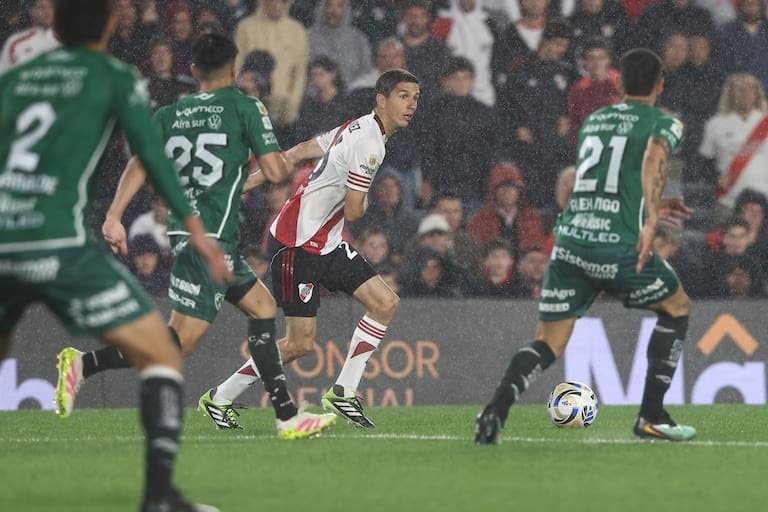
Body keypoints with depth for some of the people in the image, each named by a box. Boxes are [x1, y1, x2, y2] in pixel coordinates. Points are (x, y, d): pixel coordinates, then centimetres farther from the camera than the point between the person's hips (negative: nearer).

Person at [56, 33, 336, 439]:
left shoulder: (168, 115, 12)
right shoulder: (245, 107, -3)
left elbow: (140, 162, -2)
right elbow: (276, 171, -7)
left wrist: (114, 216, -10)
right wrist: (254, 178, 16)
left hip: (185, 229, 8)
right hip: (209, 237, -8)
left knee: (262, 306, 18)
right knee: (182, 340, -10)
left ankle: (286, 414, 17)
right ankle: (85, 363, -21)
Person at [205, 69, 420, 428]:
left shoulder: (358, 129, 11)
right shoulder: (369, 144, -20)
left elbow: (299, 152, 16)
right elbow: (353, 212, -18)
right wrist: (364, 202, 6)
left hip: (327, 246, 10)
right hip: (298, 245, -10)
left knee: (386, 303, 0)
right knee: (300, 343, -7)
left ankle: (342, 392, 5)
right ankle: (220, 397, 7)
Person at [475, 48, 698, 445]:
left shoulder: (593, 121, 23)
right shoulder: (663, 124, 4)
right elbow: (654, 160, -20)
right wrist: (651, 220, -26)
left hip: (569, 238, 5)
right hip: (617, 246, -5)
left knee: (548, 343, 8)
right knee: (677, 308, 21)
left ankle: (496, 409, -20)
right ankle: (651, 416, 18)